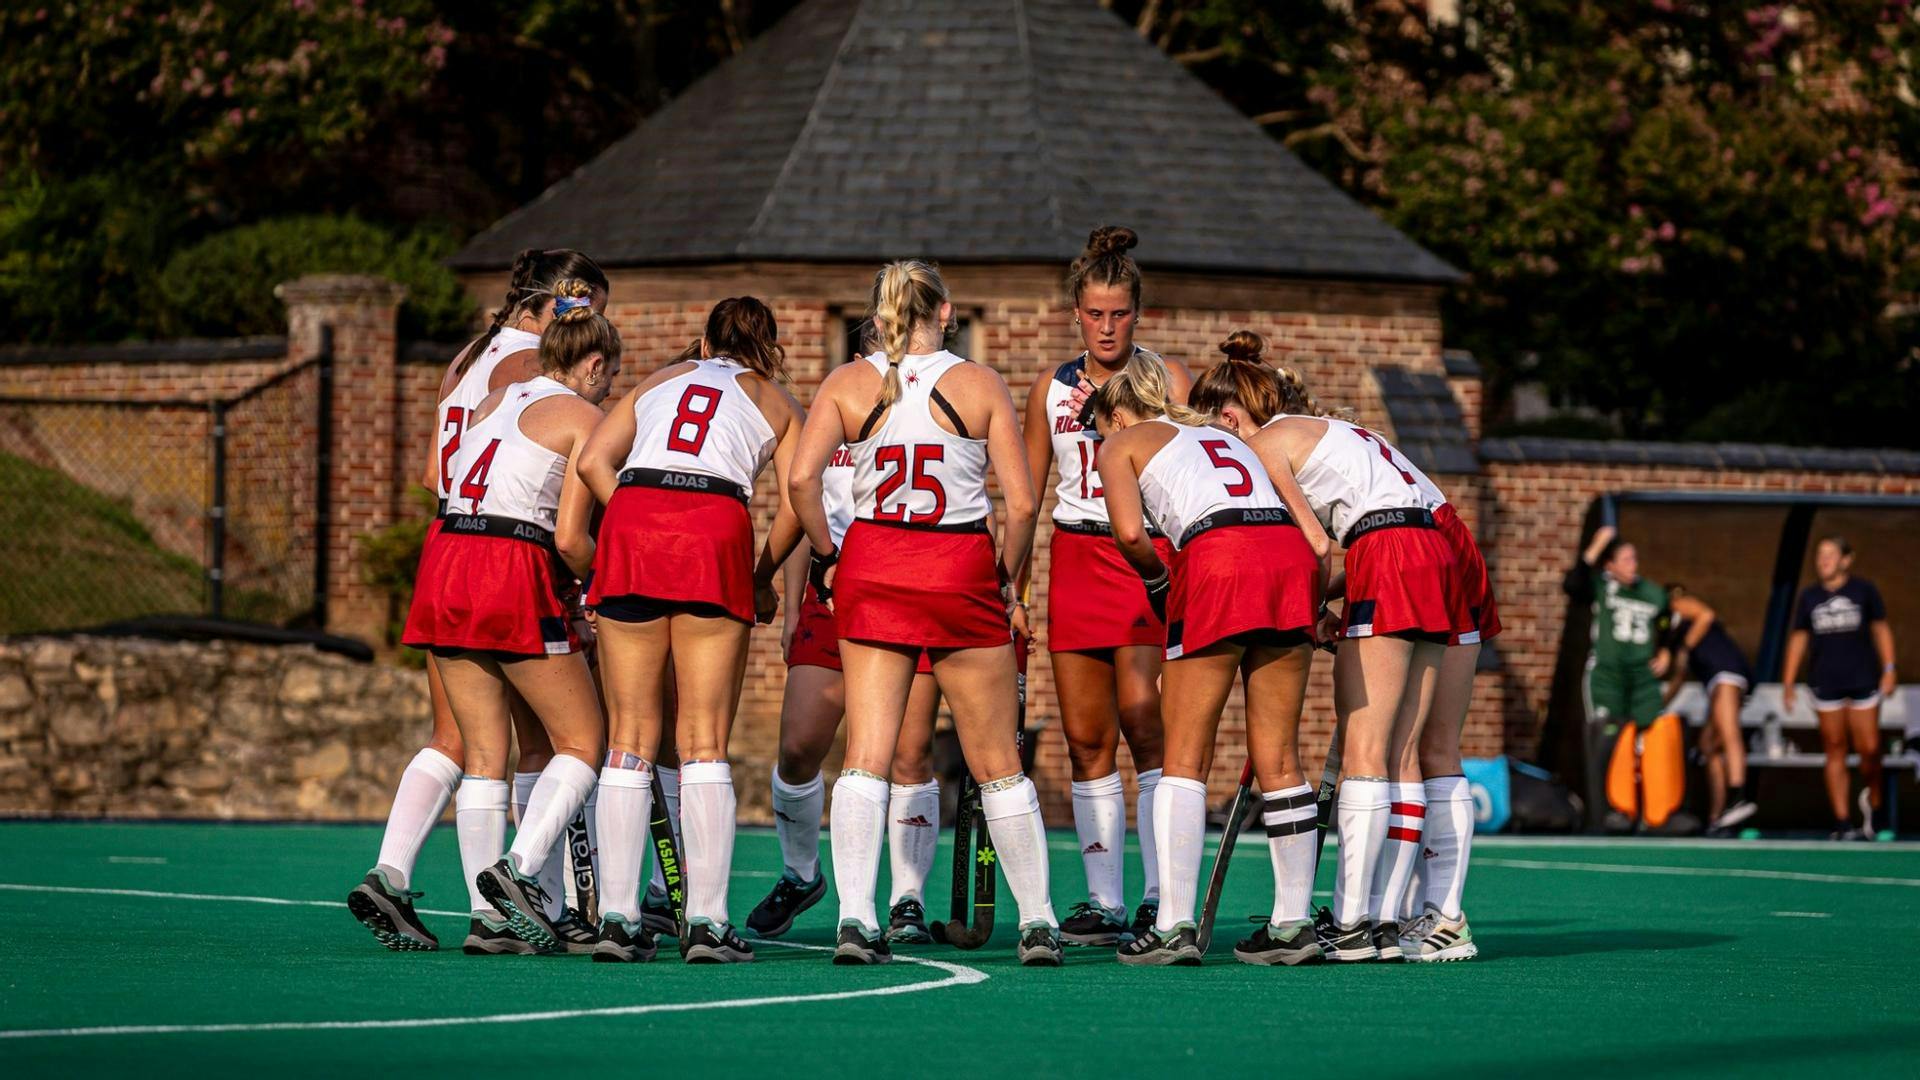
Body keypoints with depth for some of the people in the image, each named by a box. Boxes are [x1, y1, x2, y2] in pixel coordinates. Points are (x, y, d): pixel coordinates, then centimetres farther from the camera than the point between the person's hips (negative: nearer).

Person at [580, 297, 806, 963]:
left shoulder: (659, 381, 28)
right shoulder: (776, 401, 23)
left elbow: (593, 461, 13)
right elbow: (796, 502, 7)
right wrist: (764, 579, 20)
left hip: (629, 520, 2)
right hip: (715, 527, -2)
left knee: (630, 740, 6)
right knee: (704, 742, 0)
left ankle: (617, 918, 1)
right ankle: (707, 922, -6)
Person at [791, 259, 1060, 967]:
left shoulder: (848, 384, 1)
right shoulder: (980, 385, -1)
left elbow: (803, 479, -11)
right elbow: (1021, 504, -6)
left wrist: (825, 556, 2)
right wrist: (1007, 581, 8)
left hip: (872, 567, 1)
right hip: (962, 568, -1)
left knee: (866, 755, 1)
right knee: (996, 762, 9)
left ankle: (855, 918, -11)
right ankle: (1037, 923, 14)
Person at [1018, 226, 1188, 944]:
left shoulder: (1166, 380, 3)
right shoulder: (1051, 387, 12)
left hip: (1149, 554, -4)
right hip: (1074, 557, 4)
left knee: (1146, 727, -14)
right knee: (1086, 738, 1)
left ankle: (1161, 899, -13)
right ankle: (1105, 903, 3)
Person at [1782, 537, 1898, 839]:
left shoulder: (1864, 590, 2)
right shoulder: (1809, 596, 7)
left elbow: (1881, 629, 8)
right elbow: (1798, 639, 11)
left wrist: (1889, 668, 1)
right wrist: (1788, 681, 8)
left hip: (1863, 679, -1)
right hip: (1826, 683, 1)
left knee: (1869, 749, -5)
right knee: (1835, 751, 0)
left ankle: (1871, 799, 23)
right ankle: (1841, 823, 2)